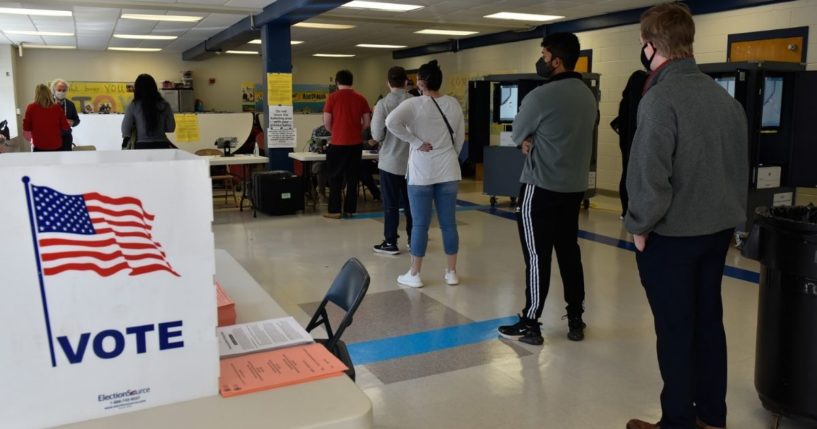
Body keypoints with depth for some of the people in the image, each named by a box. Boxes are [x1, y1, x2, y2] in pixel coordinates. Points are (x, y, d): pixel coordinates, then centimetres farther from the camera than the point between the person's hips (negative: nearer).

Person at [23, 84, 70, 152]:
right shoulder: (57, 108, -4)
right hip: (56, 146, 1)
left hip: (39, 147, -1)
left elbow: (26, 127, 1)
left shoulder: (31, 108, -5)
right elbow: (65, 126, 4)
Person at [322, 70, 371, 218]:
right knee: (352, 178, 10)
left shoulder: (332, 97, -6)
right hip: (356, 143, 3)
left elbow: (326, 123, -6)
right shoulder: (361, 98, 3)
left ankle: (335, 211, 6)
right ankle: (350, 210, 14)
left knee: (335, 178, 6)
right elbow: (367, 123, 4)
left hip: (338, 143, -3)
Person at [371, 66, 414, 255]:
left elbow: (377, 136, -8)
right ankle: (413, 239, 22)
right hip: (412, 161, 3)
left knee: (391, 204, 5)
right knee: (410, 203, 14)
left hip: (390, 162, -3)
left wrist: (374, 117, 7)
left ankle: (390, 243, 10)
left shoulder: (383, 104, -12)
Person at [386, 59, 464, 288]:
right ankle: (452, 272, 16)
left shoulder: (413, 104, -10)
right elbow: (460, 137, 9)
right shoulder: (453, 104, 4)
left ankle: (414, 274, 11)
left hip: (422, 172, -4)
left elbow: (391, 122, -25)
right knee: (449, 223, 9)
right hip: (448, 172, 4)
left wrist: (416, 142, -17)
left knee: (420, 224, 3)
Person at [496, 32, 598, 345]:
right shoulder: (589, 96, 9)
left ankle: (530, 325, 9)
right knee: (569, 253, 14)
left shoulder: (540, 96, -16)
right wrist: (536, 142, 4)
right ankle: (575, 320, 23)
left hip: (541, 188, -7)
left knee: (537, 257, 0)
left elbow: (517, 136, -4)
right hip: (575, 187, 7)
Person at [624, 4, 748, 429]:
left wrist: (640, 224, -8)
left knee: (674, 330, 4)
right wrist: (730, 216, 21)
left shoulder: (660, 98, -18)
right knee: (708, 322, 16)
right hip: (717, 230, 8)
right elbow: (740, 165, 12)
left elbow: (649, 174, -22)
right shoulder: (725, 96, 6)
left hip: (671, 234, -7)